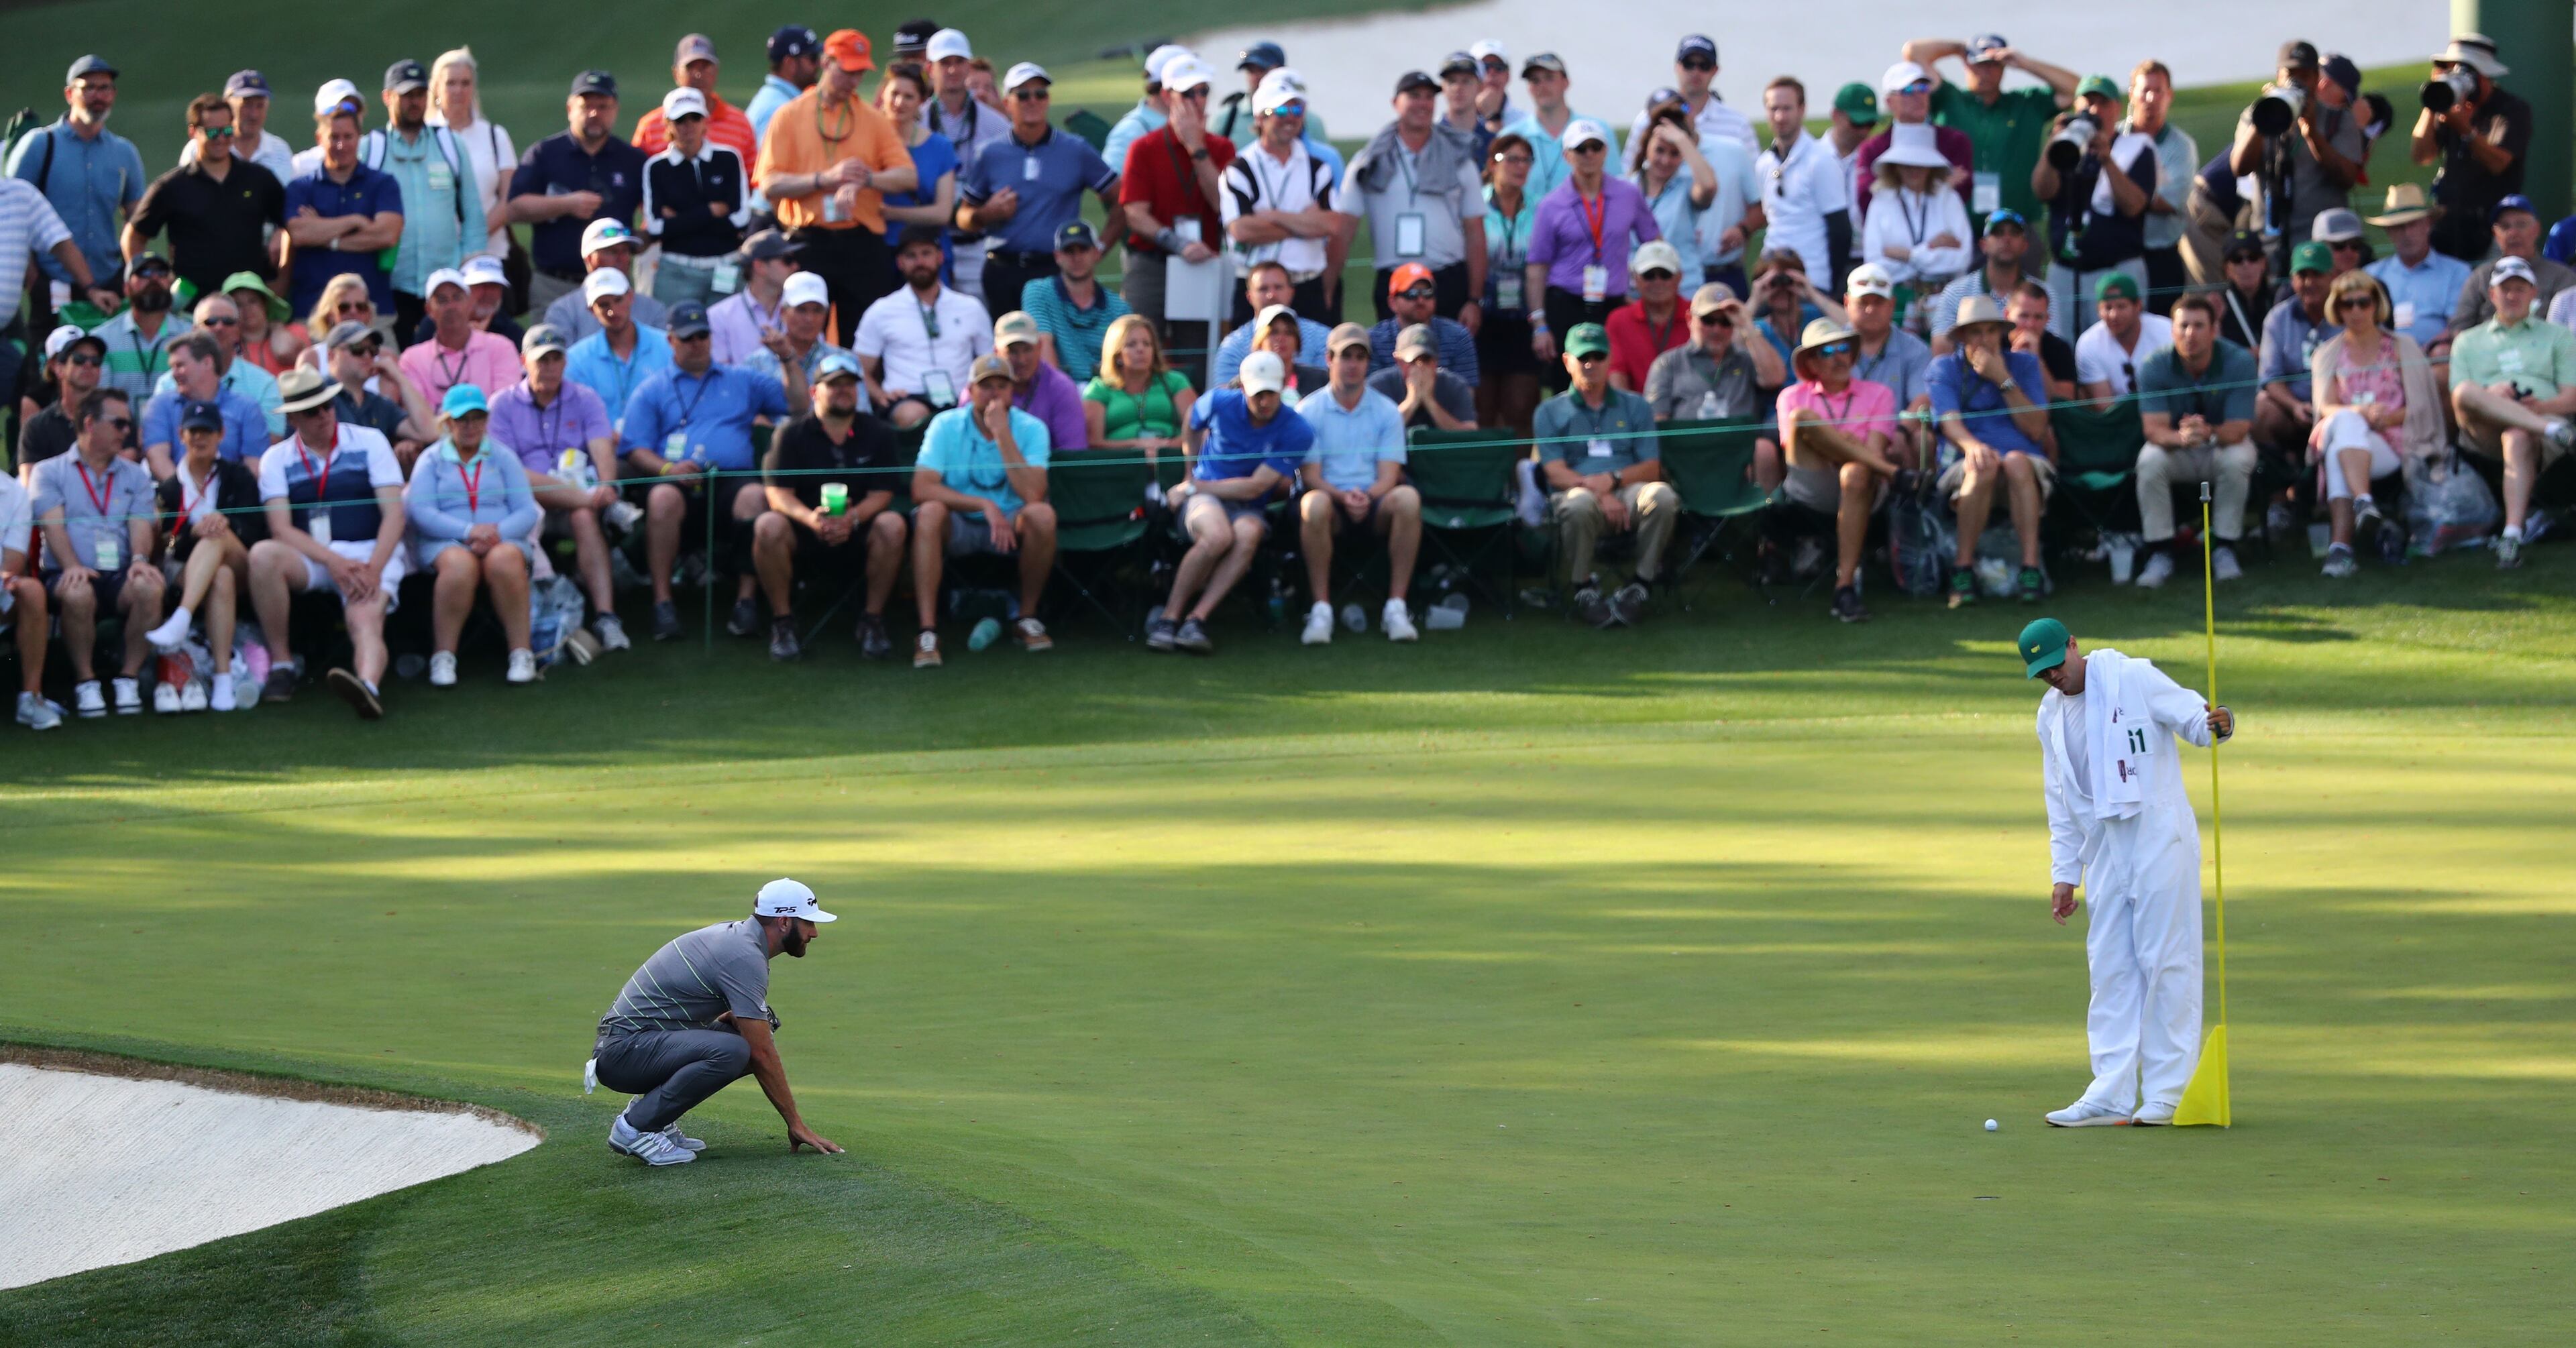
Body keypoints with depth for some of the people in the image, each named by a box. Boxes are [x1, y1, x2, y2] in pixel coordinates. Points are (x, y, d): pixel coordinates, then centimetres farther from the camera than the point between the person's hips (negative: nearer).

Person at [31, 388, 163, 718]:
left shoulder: (134, 475, 21)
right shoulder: (49, 473, 11)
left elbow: (141, 525, 7)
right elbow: (54, 524, -4)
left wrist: (139, 559, -16)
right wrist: (72, 566, -22)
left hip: (120, 574, 2)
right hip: (71, 575, -2)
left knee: (148, 587, -33)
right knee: (77, 594, -39)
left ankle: (129, 678, -18)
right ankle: (85, 681, -18)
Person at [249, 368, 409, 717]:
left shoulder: (368, 443, 8)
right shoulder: (278, 459, 9)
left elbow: (394, 513, 0)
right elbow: (282, 529, -2)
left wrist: (373, 568, -17)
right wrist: (333, 562, -18)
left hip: (370, 554, -2)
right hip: (310, 557, 2)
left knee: (366, 618, -33)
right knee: (263, 555, -31)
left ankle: (369, 686, -66)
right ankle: (281, 663, -19)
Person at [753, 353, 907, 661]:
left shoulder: (878, 434, 4)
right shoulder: (792, 435, 1)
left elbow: (881, 494, -4)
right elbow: (778, 493, -8)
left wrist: (853, 518, -26)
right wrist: (809, 518, -30)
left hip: (858, 535, 1)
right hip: (805, 537, -1)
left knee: (892, 525, -31)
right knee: (768, 527, -32)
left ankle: (872, 621, -17)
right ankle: (782, 622, -18)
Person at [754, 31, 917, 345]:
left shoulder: (873, 120, 12)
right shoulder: (790, 116, 5)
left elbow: (908, 177, 2)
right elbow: (770, 185, -5)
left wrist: (867, 180, -18)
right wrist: (826, 179, -17)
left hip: (862, 246, 2)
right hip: (808, 244, -2)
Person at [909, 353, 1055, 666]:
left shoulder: (1031, 429, -7)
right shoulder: (946, 425, -7)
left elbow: (1033, 494, -22)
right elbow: (922, 488, -19)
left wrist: (1003, 434, -24)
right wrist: (984, 505, -28)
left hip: (1010, 526, 1)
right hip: (958, 526, -1)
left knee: (1042, 514, -31)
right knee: (929, 513, -34)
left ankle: (1027, 617, -10)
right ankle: (927, 632, -35)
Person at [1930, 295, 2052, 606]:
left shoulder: (2024, 364, 15)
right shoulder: (1945, 368, 12)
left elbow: (2036, 429, 3)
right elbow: (1949, 422, -7)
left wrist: (2004, 379, -5)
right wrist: (1972, 445, -30)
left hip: (2027, 466, 1)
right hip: (1963, 470, -1)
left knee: (2016, 462, -36)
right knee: (1982, 466, -36)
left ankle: (2031, 567, -42)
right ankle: (1963, 567, -33)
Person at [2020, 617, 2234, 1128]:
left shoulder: (2132, 679, -6)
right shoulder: (2051, 716, 14)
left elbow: (2191, 716, -12)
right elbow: (2060, 802, 19)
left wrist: (2217, 725, -36)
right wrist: (2064, 874, 15)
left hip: (2159, 840, -7)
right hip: (2105, 852, 7)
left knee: (2166, 961, -6)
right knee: (2111, 970, 6)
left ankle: (2168, 1092, -3)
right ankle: (2111, 1095, 8)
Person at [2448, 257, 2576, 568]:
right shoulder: (2468, 341, 29)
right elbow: (2457, 400, 12)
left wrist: (2542, 407, -11)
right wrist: (2491, 396, -11)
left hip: (2544, 416, -1)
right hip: (2485, 435, 1)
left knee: (2518, 438, -40)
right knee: (2467, 392, -34)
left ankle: (2513, 533, -52)